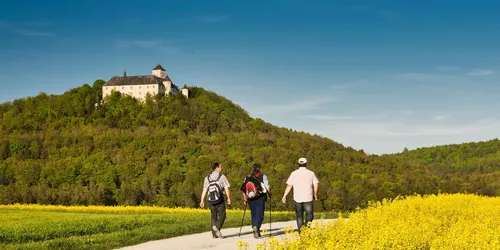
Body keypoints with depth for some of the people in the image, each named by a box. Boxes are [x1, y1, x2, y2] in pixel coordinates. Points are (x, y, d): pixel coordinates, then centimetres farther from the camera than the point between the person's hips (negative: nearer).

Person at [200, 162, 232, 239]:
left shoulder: (207, 178, 7)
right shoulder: (222, 177, -3)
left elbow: (204, 190, 2)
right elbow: (227, 189, -6)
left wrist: (202, 201, 4)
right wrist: (229, 198, 3)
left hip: (211, 201, 4)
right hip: (220, 201, -4)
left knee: (214, 216, 11)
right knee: (222, 215, 2)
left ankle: (214, 234, 9)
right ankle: (217, 227, -23)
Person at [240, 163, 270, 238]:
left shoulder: (247, 177, 9)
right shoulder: (263, 176, -1)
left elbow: (243, 189, 7)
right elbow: (267, 187, -5)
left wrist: (245, 199, 14)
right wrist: (269, 194, 13)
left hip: (250, 199, 4)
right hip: (260, 198, -4)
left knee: (253, 215, 11)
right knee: (260, 214, -2)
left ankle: (256, 232, 12)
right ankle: (256, 227, -28)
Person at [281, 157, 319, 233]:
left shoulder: (294, 173, 3)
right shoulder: (311, 173, 3)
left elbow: (289, 186, -1)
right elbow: (316, 185, 2)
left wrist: (284, 196, 3)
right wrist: (315, 195, 16)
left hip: (297, 198, 1)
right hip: (308, 198, -1)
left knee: (299, 216, 11)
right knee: (309, 215, 1)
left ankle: (300, 231, 11)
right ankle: (306, 225, -26)